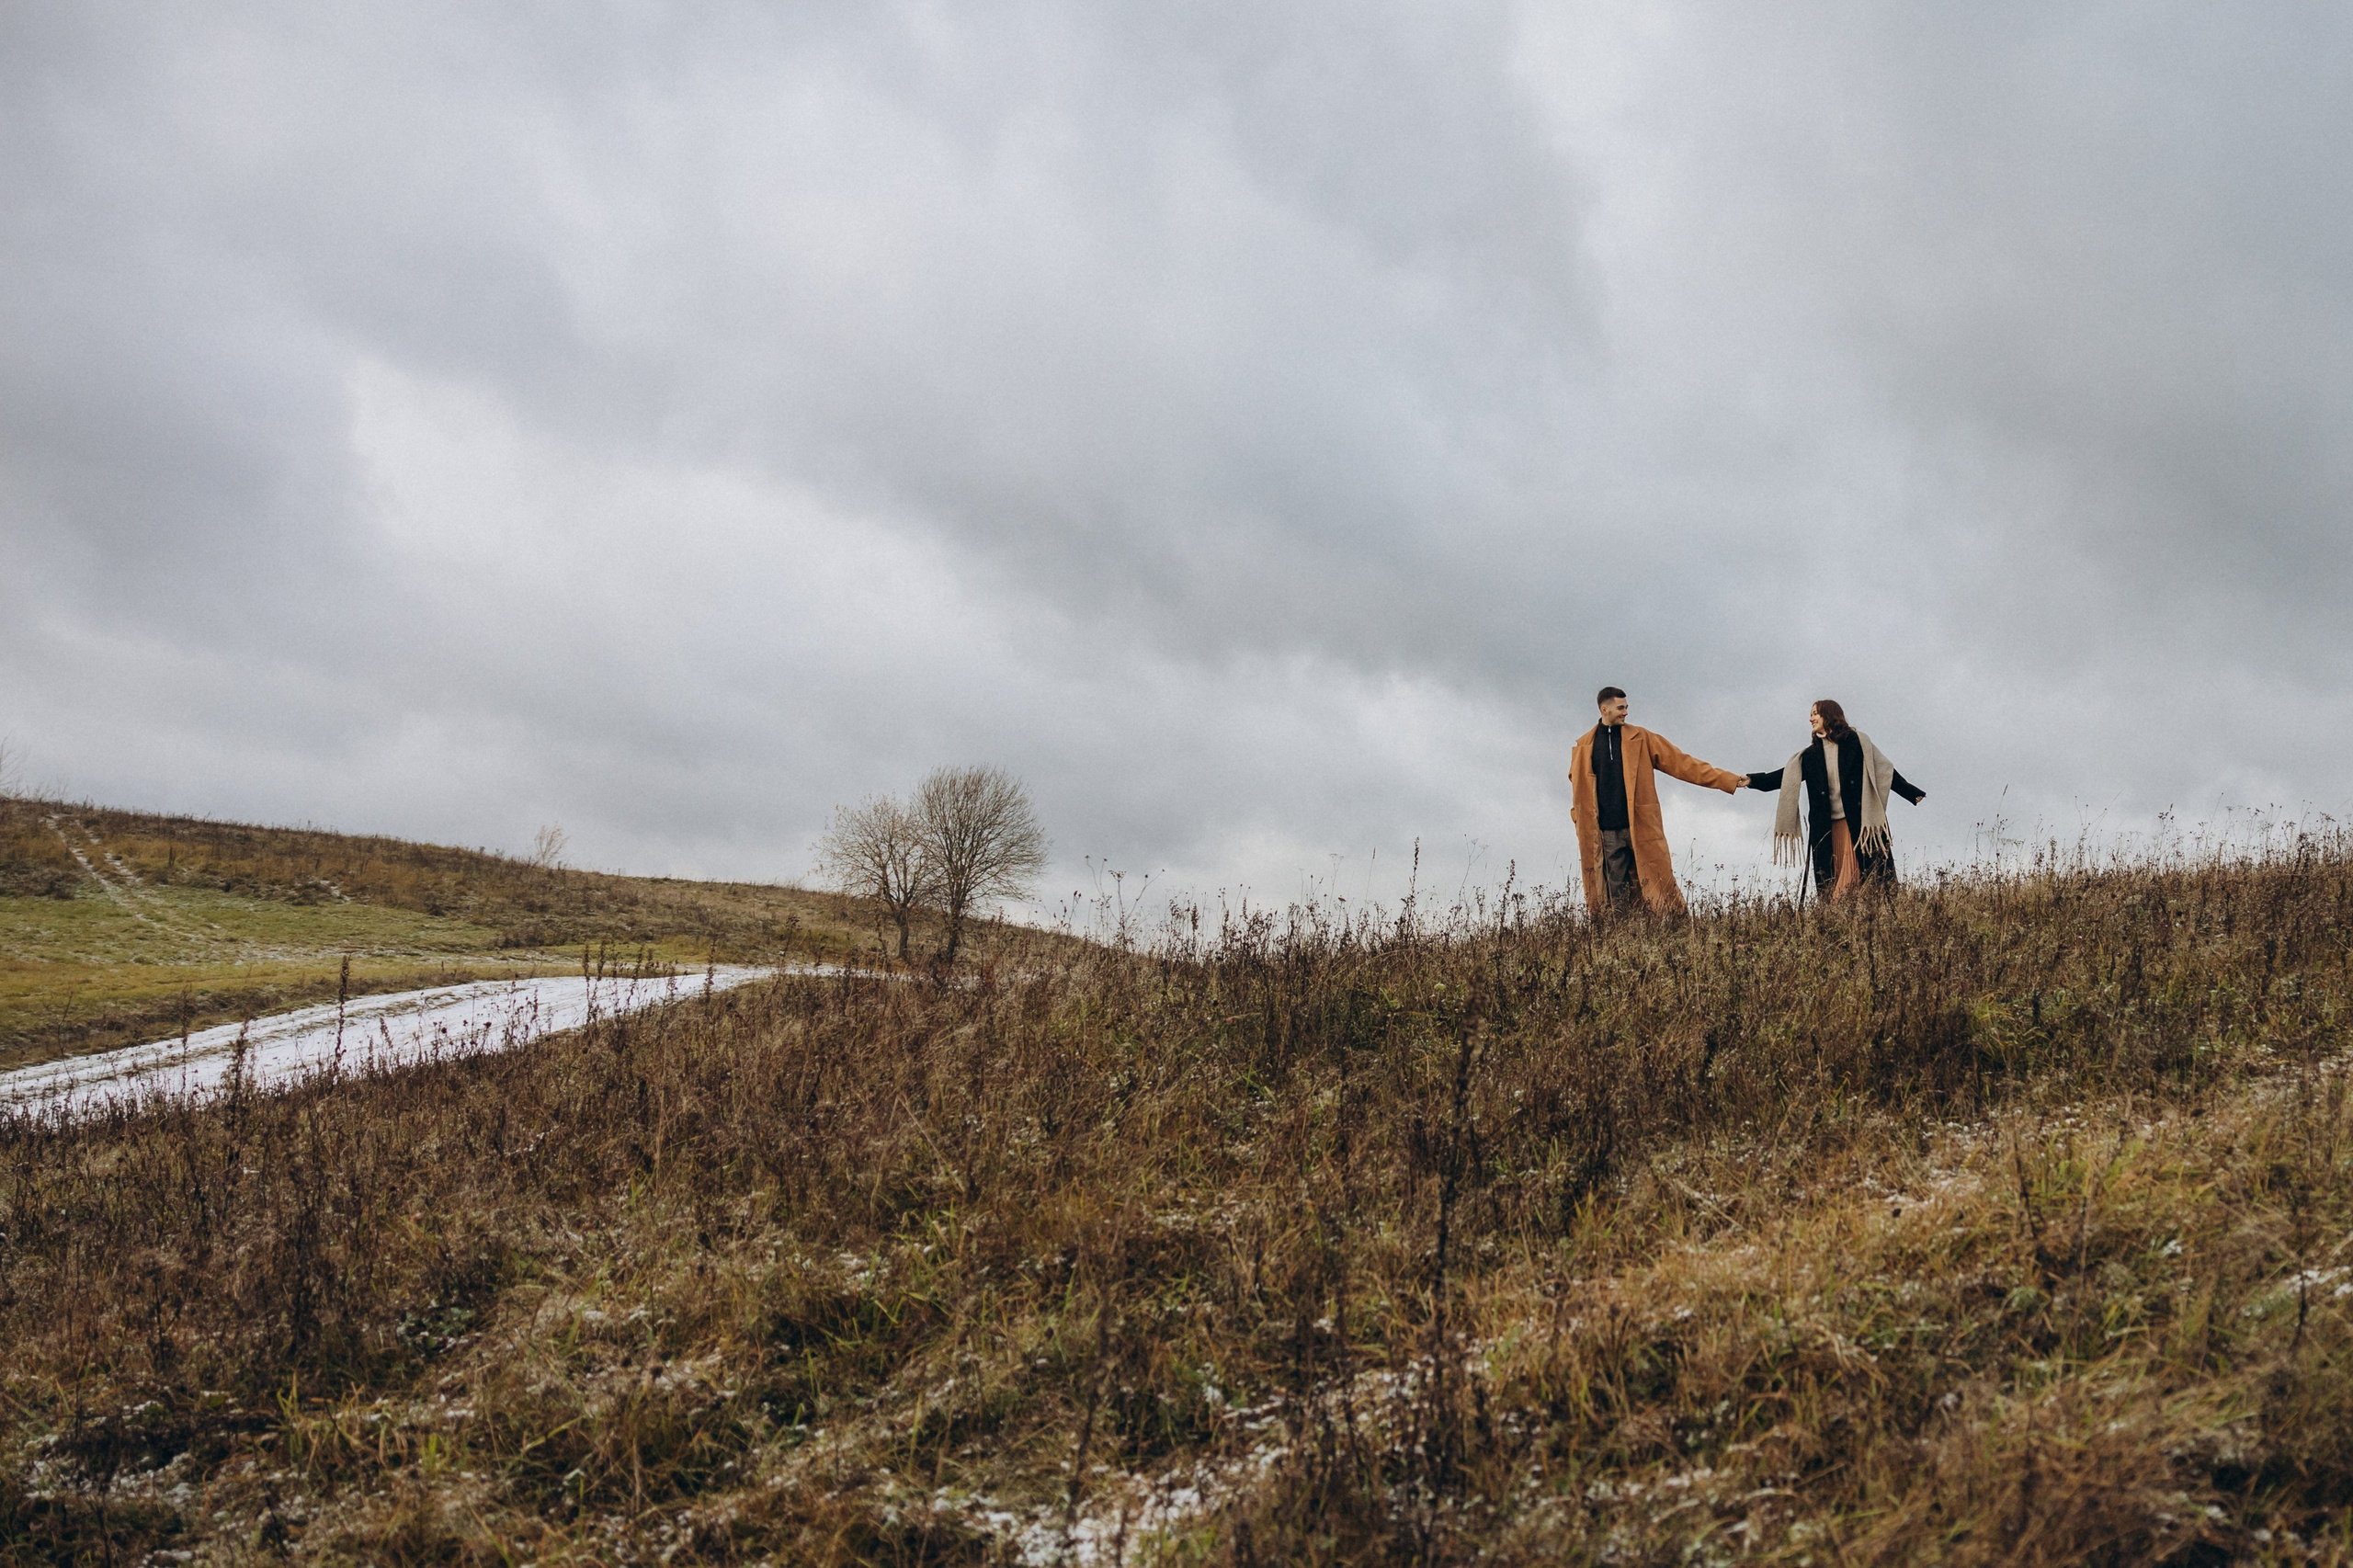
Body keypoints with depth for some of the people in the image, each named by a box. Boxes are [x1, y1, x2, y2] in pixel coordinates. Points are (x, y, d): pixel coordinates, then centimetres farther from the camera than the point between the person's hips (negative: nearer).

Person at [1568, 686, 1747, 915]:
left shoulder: (1640, 738, 5)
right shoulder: (1583, 747, 8)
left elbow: (1680, 762, 4)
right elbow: (1578, 788, 13)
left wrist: (1727, 779, -1)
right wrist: (1581, 825, 2)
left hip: (1642, 827, 0)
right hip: (1607, 832, 1)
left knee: (1659, 887, -3)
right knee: (1616, 894, 2)